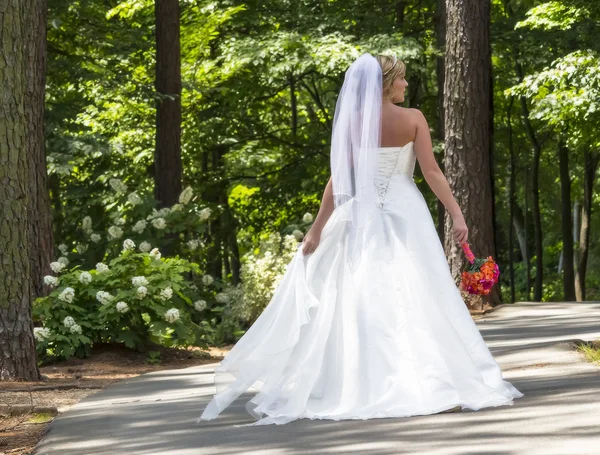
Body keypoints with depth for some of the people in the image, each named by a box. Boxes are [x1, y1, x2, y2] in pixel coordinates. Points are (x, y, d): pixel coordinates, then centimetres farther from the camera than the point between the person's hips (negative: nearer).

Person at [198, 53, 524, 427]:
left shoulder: (352, 121, 1)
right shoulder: (413, 119, -4)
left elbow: (338, 180, -1)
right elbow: (432, 173, -9)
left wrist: (318, 229, 2)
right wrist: (457, 214, -6)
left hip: (363, 217, 2)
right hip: (405, 214, -2)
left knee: (360, 300, 4)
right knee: (416, 298, -1)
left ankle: (353, 387, 4)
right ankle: (433, 384, -3)